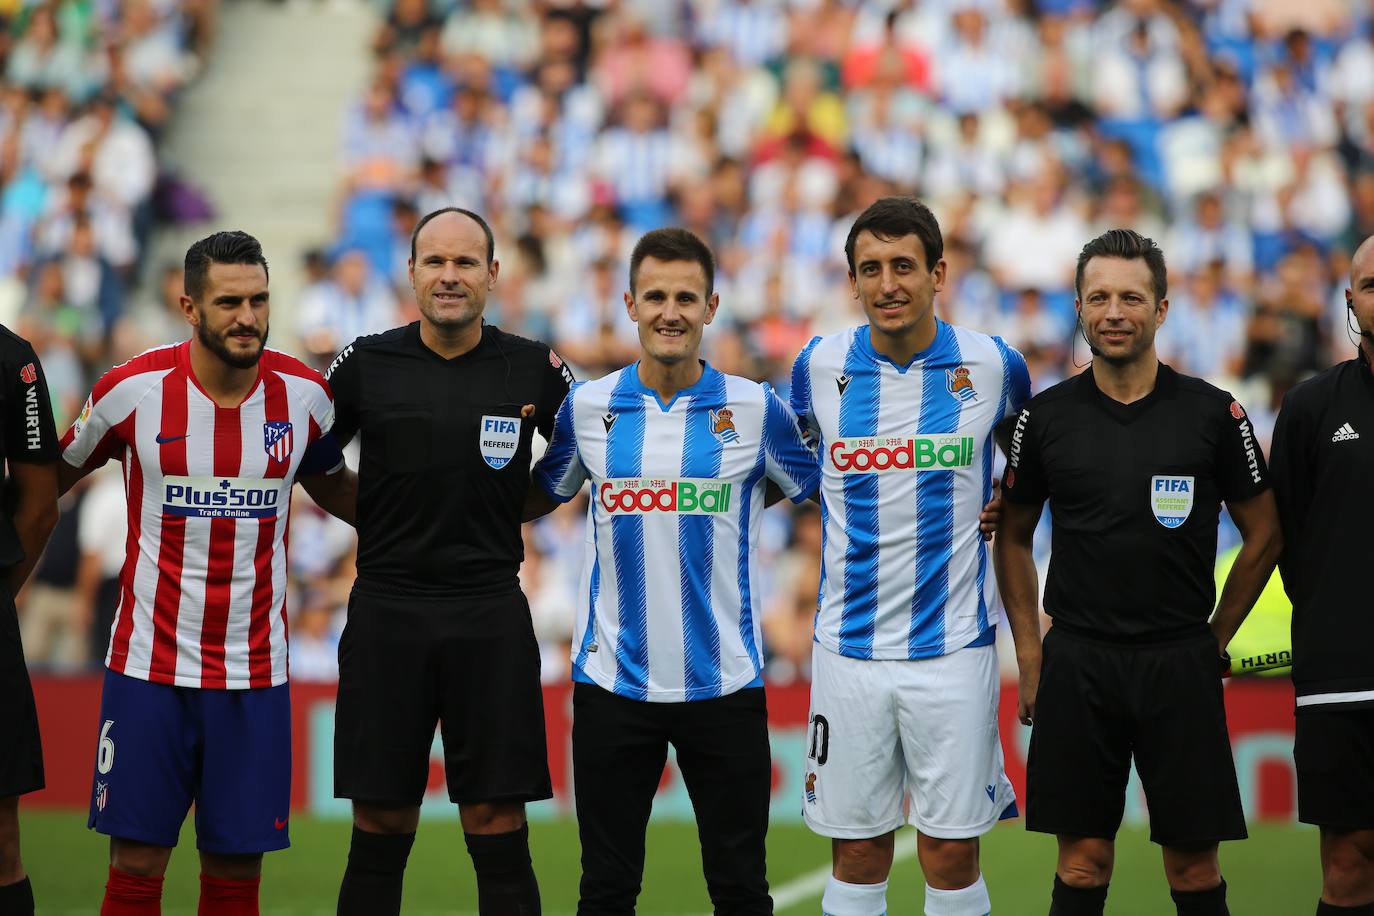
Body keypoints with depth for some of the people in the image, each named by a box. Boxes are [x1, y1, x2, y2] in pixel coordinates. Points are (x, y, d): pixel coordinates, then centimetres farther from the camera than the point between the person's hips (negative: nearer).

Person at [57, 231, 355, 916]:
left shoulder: (304, 394, 0)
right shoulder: (133, 390, -7)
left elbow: (332, 487, 21)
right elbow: (55, 475, 10)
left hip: (255, 673, 2)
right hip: (149, 664, -2)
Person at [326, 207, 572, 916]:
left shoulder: (535, 370, 1)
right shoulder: (366, 364, 2)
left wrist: (510, 511, 6)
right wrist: (370, 519, 7)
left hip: (491, 617, 0)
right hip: (387, 612, 0)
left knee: (498, 828, -2)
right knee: (380, 831, 3)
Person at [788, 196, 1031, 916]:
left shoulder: (994, 365, -3)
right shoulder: (819, 366, 0)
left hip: (954, 647, -1)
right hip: (850, 649, 1)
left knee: (953, 856, 1)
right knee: (858, 856, 6)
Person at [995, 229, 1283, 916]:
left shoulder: (1213, 414, 0)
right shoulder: (1046, 417, 3)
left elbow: (1263, 535, 8)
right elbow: (1013, 536, 13)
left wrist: (1214, 640, 4)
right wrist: (1030, 654, 6)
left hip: (1180, 665, -1)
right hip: (1077, 663, 1)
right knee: (1083, 860, 3)